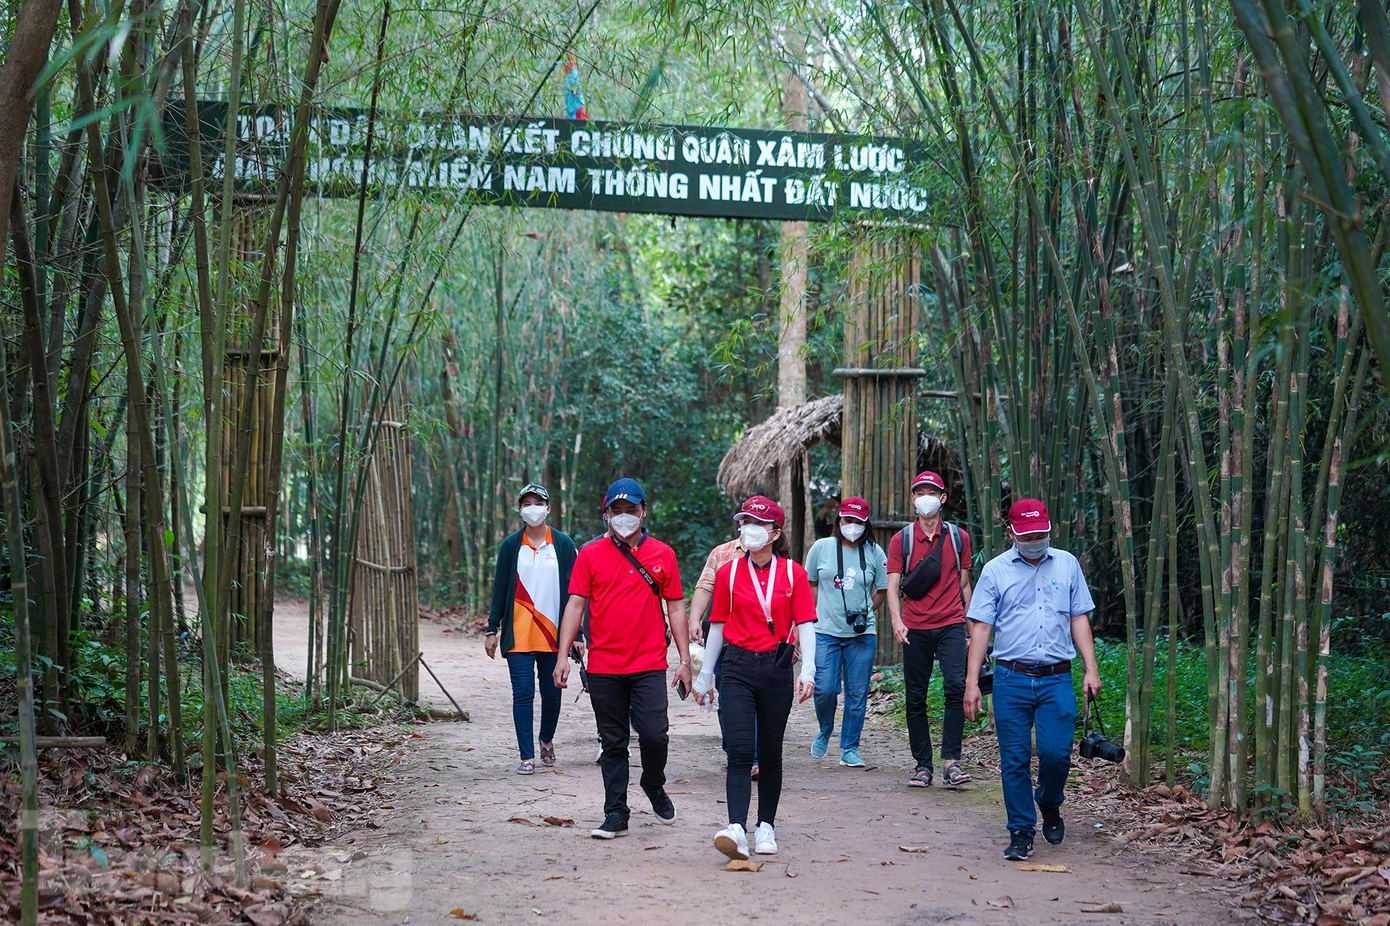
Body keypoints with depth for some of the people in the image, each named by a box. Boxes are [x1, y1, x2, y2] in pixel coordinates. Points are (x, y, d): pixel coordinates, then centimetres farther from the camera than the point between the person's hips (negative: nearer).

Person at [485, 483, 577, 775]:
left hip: (554, 635, 0)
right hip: (519, 635, 0)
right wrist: (492, 630, 3)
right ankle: (527, 756, 0)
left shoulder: (563, 545, 4)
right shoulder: (510, 545, 5)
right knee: (523, 693, -5)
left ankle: (547, 740, 34)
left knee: (552, 693, 8)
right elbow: (500, 589, 8)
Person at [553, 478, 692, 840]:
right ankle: (616, 815, 13)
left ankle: (654, 785, 20)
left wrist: (685, 660, 4)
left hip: (649, 665, 0)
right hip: (603, 667, 1)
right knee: (613, 743, 5)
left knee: (654, 734, -10)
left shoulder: (662, 554, 7)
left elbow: (675, 608, 9)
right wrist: (563, 655, -7)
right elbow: (575, 605, 2)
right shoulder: (590, 555, 5)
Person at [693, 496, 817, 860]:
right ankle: (737, 829, -22)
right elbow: (718, 625, 10)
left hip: (777, 669, 0)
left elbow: (805, 625, -1)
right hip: (738, 668, 0)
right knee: (739, 751, -12)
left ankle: (766, 826, 21)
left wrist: (808, 670, -12)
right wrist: (705, 675, 12)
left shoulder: (793, 573, 2)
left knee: (770, 753, 9)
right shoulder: (728, 572, 5)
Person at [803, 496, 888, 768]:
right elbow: (810, 584, 12)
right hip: (826, 632, -1)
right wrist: (823, 613, 6)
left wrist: (863, 612, 5)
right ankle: (825, 733, 22)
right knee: (825, 689, -7)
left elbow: (882, 590, 13)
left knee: (857, 693, 2)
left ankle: (850, 749, 12)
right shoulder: (822, 547, 2)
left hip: (862, 634, 1)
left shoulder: (875, 552, 4)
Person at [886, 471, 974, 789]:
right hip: (915, 629, 0)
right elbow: (893, 585, -1)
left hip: (951, 625, 0)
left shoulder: (958, 537, 10)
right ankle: (922, 766, 12)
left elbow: (964, 584, 16)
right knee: (916, 699, 3)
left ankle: (951, 762, -17)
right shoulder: (901, 540, 6)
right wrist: (896, 619, -18)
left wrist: (969, 628, 15)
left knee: (955, 686, -18)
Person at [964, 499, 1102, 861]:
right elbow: (981, 627, 4)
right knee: (1015, 760, 0)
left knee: (1056, 752, -9)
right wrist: (972, 681, -2)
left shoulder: (1067, 565, 11)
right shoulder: (995, 570, 5)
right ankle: (1021, 832, 11)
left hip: (1056, 679, 1)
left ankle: (1050, 804, 21)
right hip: (1011, 680, -1)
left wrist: (1091, 668, 4)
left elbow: (1079, 618, 14)